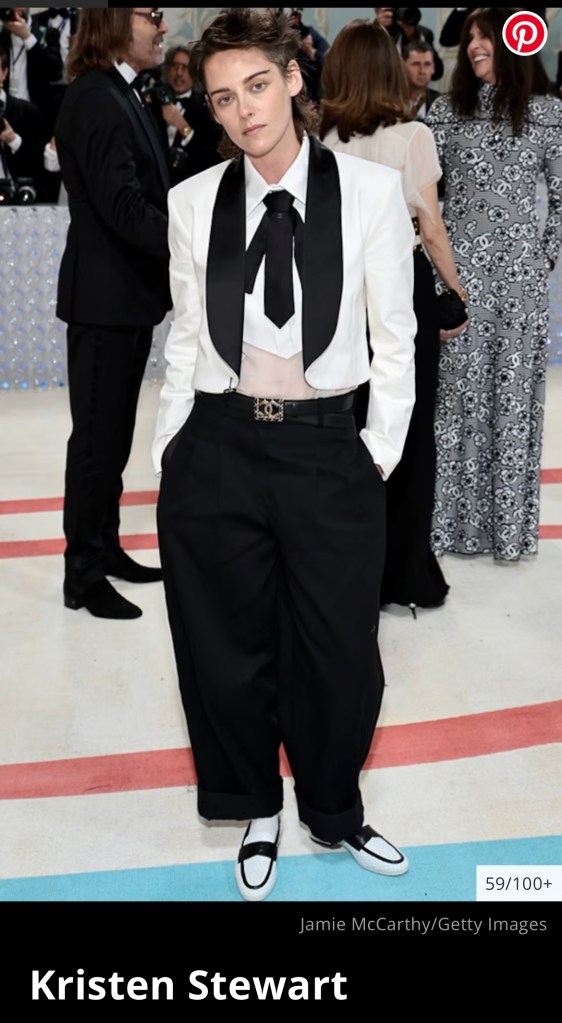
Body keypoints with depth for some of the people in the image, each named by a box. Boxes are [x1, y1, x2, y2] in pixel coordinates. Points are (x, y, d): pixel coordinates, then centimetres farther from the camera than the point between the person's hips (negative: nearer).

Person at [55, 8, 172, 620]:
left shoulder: (119, 96, 15)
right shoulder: (95, 99, -16)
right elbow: (122, 205, -24)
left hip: (128, 294, 10)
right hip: (106, 297, -10)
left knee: (114, 434, 17)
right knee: (97, 437, -1)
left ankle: (104, 548, 29)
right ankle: (82, 574, 9)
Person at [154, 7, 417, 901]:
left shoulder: (371, 189, -3)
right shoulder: (194, 201, 2)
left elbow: (396, 334, 2)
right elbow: (186, 335, 8)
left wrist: (382, 449, 0)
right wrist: (167, 455, 6)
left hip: (328, 451, -1)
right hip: (217, 451, 2)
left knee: (339, 653, 10)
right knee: (228, 649, 13)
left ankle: (334, 814, 36)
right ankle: (258, 813, 37)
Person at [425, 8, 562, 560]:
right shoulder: (447, 110, 7)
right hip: (460, 267, 1)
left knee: (514, 390, 2)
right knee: (459, 390, 2)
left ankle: (510, 522, 11)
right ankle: (458, 518, 11)